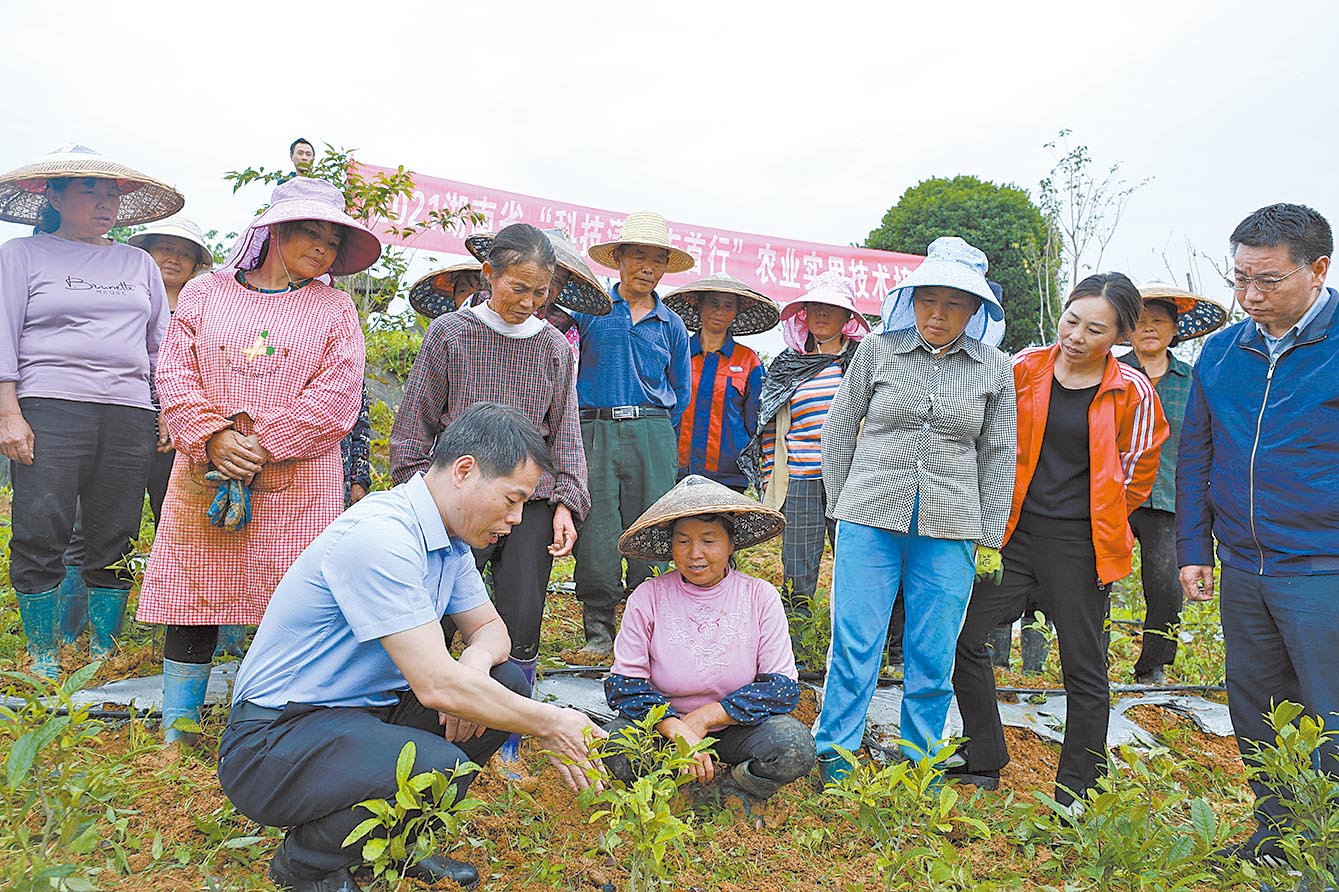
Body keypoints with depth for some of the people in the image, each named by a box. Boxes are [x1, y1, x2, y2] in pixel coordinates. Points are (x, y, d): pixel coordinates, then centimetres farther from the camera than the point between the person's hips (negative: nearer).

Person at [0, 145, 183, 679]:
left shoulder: (138, 263, 19)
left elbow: (162, 342, 19)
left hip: (128, 415, 3)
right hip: (49, 409, -2)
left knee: (114, 543, 2)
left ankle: (104, 652, 12)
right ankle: (43, 658, 8)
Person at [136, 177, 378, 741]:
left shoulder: (335, 309, 8)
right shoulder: (206, 292, 13)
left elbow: (334, 399, -3)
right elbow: (175, 374, 5)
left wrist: (260, 447, -12)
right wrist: (214, 438, -12)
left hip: (297, 483, -1)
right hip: (204, 474, 2)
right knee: (194, 599, 7)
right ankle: (176, 728, 21)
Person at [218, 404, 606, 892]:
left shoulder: (451, 540, 3)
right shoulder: (379, 536, -27)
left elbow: (489, 627, 12)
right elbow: (436, 685, -30)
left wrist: (475, 661, -12)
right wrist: (548, 725, -19)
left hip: (364, 710, 9)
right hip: (274, 739, -9)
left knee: (507, 681, -3)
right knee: (438, 768, -32)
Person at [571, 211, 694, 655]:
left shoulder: (671, 325, 14)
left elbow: (681, 392, 20)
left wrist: (658, 430, 11)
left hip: (653, 433, 2)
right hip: (596, 430, -1)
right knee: (597, 531, -5)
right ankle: (598, 627, 6)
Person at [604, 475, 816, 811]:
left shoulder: (760, 597, -6)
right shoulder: (648, 597, -7)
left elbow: (782, 687, -9)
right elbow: (624, 683, -9)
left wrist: (704, 717, -18)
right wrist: (677, 730, -25)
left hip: (736, 729, 0)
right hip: (664, 725, 0)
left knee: (795, 745, -29)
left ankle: (734, 794, -2)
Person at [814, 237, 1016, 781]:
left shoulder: (995, 369, 5)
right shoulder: (877, 350, 2)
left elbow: (998, 454, 10)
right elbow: (841, 427, 9)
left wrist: (991, 535, 6)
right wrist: (840, 506, 9)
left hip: (949, 530, 1)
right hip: (870, 516, -1)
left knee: (933, 658, 7)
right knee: (854, 645, 0)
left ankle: (919, 766, 24)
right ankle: (834, 762, 14)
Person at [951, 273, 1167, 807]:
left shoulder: (1132, 392, -6)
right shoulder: (1024, 368, 0)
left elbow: (1137, 474, 6)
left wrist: (1094, 521, 9)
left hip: (1079, 548, -3)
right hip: (1015, 534, 3)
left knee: (1084, 671, 6)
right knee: (963, 637, 3)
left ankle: (1073, 795, 23)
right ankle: (984, 763, 22)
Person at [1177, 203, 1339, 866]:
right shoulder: (1220, 352, 6)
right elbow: (1194, 455, 12)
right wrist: (1193, 549, 9)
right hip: (1243, 570, 6)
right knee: (1255, 716, 16)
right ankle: (1276, 841, 34)